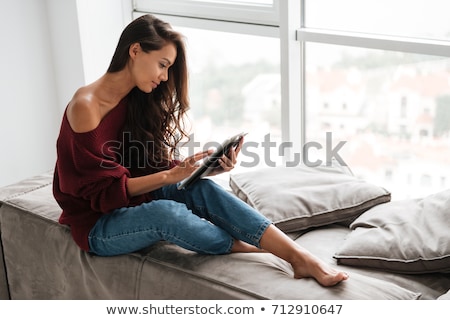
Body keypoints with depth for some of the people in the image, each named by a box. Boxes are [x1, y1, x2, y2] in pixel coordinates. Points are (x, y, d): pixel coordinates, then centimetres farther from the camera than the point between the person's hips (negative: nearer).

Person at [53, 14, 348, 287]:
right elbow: (105, 191, -20)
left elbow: (154, 166, 2)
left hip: (135, 202, 6)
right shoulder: (86, 106, -19)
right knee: (166, 211, -36)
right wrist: (170, 175, -24)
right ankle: (244, 249, -15)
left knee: (203, 190, -22)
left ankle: (300, 257, -31)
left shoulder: (138, 101, 5)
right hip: (97, 224, -6)